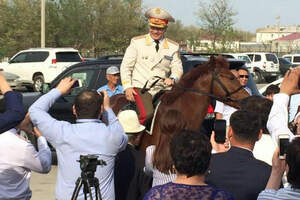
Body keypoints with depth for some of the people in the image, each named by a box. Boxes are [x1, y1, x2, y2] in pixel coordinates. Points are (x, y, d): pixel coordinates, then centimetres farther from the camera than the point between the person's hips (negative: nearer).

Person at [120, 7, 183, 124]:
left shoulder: (173, 47, 10)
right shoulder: (137, 42, 5)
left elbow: (177, 68, 8)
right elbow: (126, 66, 4)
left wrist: (173, 79, -16)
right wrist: (127, 87, -8)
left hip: (162, 88, 3)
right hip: (141, 88, -3)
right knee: (148, 113, -29)